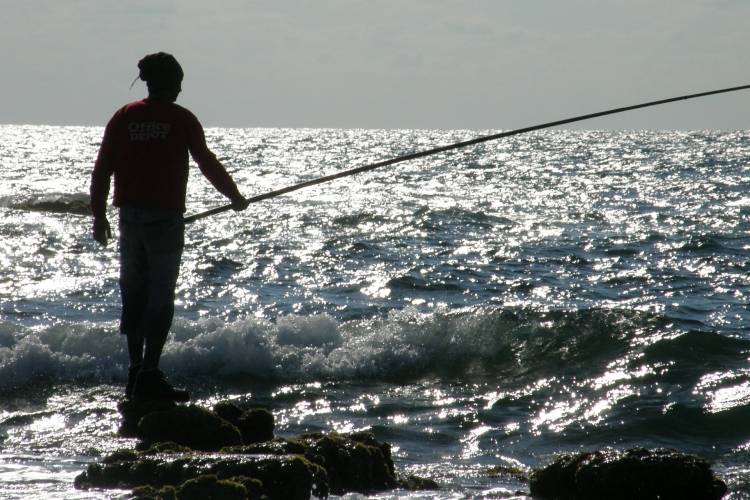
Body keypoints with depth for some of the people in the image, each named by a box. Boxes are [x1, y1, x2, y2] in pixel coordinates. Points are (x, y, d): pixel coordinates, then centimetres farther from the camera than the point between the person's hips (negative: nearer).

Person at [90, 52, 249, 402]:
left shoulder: (124, 117, 5)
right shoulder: (182, 119, -2)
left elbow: (102, 169, 5)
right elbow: (207, 163, 8)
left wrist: (99, 215, 14)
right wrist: (235, 196, 23)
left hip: (129, 214, 4)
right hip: (165, 216, -4)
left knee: (133, 293, 13)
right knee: (161, 296, -2)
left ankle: (135, 371, 16)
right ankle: (149, 377, -5)